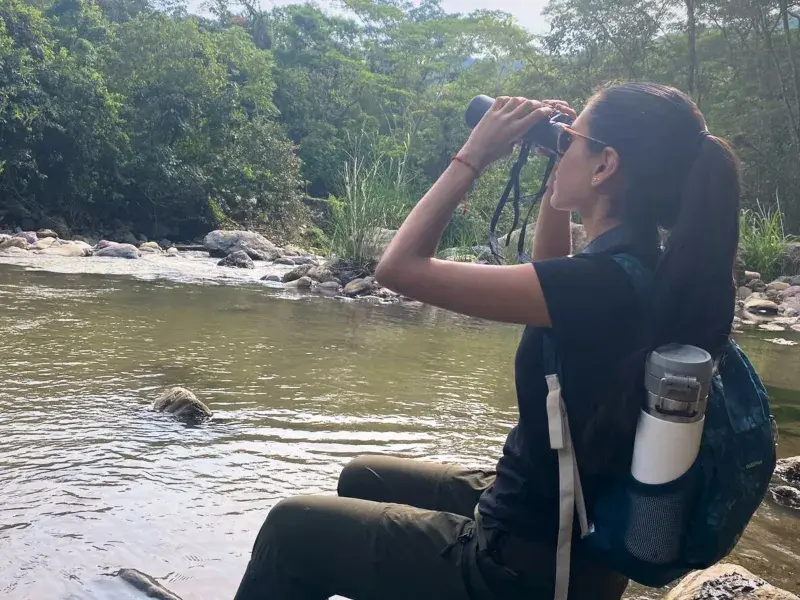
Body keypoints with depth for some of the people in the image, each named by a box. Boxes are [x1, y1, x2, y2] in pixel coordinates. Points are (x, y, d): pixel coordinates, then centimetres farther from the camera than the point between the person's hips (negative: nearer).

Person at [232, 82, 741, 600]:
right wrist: (556, 185, 6)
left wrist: (472, 157, -14)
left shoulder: (601, 280, -29)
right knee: (363, 478, 25)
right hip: (559, 530, 9)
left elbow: (400, 267, -24)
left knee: (292, 526, 6)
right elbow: (550, 279, 20)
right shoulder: (646, 267, -2)